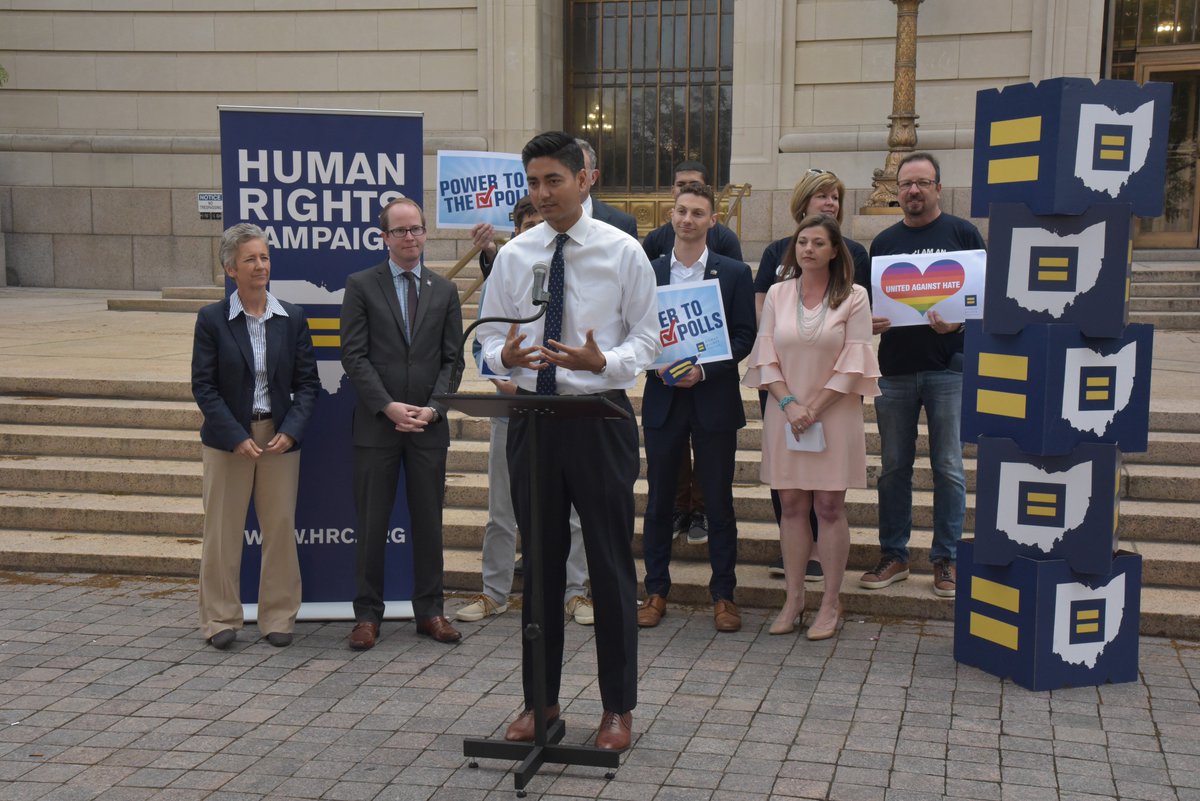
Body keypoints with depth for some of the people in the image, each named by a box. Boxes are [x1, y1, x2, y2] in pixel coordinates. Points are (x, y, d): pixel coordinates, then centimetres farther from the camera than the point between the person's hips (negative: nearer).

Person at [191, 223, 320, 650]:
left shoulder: (292, 318, 2)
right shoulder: (211, 319, -4)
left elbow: (307, 382, 3)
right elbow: (203, 386, -5)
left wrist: (290, 431, -11)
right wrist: (237, 437, -14)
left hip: (280, 437, 2)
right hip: (228, 439, -1)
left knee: (281, 529, 6)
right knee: (222, 530, 5)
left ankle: (278, 618, 19)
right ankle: (221, 619, 18)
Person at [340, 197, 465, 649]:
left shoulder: (444, 290, 10)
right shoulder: (361, 285, 2)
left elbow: (453, 359, 7)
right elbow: (354, 356, -4)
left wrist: (432, 408, -8)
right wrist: (388, 406, -14)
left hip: (429, 426, 2)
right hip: (376, 424, -2)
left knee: (429, 522, 8)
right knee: (371, 525, 3)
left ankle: (429, 611, 19)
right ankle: (367, 615, 14)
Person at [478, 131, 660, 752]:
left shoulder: (623, 252, -2)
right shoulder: (513, 256, 6)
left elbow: (646, 339, -2)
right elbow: (489, 333, 9)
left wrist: (602, 362, -22)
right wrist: (505, 355, -15)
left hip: (599, 416, -3)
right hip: (532, 416, 3)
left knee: (611, 565, 3)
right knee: (539, 563, 11)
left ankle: (618, 707, 17)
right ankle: (540, 700, 25)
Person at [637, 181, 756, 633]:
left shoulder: (734, 274, 2)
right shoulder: (648, 273, 6)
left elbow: (744, 337, -2)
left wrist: (703, 370, -14)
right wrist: (656, 365, -12)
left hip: (714, 399, -1)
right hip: (662, 398, 2)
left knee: (719, 501, 4)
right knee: (659, 499, 7)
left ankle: (723, 594, 14)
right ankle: (656, 591, 17)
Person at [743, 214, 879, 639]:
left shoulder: (853, 297, -1)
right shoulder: (777, 294, 7)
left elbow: (852, 363, -5)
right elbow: (766, 356, 4)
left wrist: (814, 409, -11)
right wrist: (790, 404, -9)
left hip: (834, 414, -3)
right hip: (785, 413, 3)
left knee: (829, 507, 1)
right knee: (791, 505, 6)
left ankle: (830, 603, 9)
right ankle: (793, 599, 14)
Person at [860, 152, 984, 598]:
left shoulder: (962, 234, 2)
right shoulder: (884, 242, 12)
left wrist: (960, 324, -18)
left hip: (948, 368, -3)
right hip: (895, 368, 3)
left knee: (948, 468, 2)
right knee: (894, 467, 9)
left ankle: (946, 559, 12)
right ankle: (893, 556, 19)